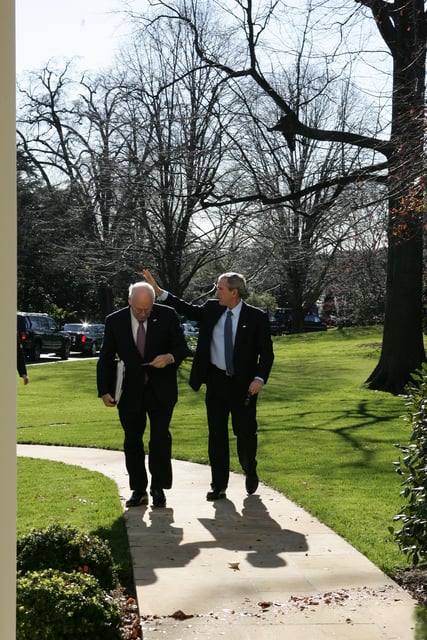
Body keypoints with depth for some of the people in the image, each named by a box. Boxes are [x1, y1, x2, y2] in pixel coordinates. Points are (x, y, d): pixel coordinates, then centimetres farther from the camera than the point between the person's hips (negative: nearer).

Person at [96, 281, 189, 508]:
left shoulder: (167, 316, -6)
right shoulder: (114, 321, -4)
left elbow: (182, 347, 1)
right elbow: (105, 358, 2)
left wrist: (170, 357, -21)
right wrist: (104, 391, -4)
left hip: (161, 391, -1)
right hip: (130, 393, 2)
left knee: (160, 438, -6)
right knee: (132, 442, 7)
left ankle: (158, 488, 7)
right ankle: (138, 490, 19)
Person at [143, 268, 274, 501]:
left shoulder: (256, 317, -7)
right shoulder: (212, 309, 4)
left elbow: (266, 352, -5)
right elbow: (186, 309, 12)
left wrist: (260, 378, -17)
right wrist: (157, 290, 5)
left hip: (243, 385, -3)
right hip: (216, 381, 4)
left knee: (246, 432, 0)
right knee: (216, 434, 6)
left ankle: (249, 470, 30)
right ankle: (219, 485, 16)